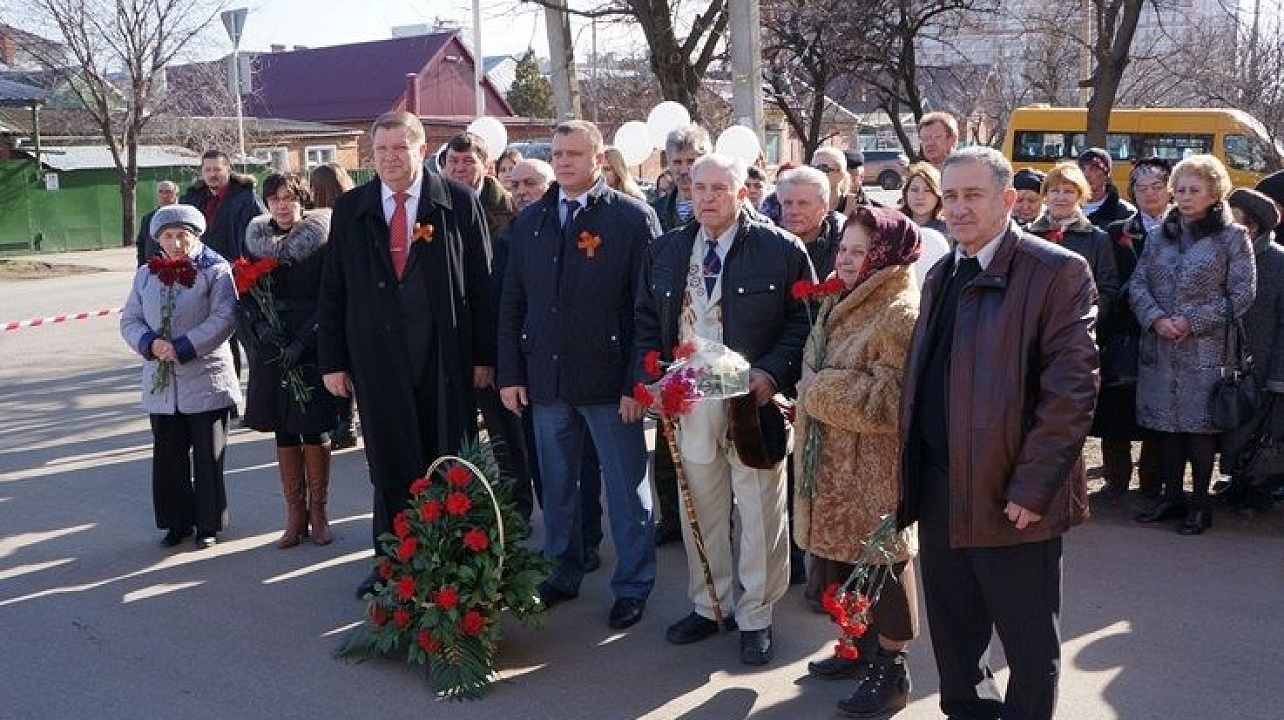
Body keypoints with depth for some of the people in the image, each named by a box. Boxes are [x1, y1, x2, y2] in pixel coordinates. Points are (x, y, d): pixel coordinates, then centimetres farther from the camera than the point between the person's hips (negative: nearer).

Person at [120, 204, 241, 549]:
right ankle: (178, 521, 25)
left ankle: (209, 524, 18)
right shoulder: (146, 275, 9)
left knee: (208, 458, 5)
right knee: (168, 456, 11)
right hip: (161, 383, 5)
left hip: (205, 381, -4)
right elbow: (129, 320, 8)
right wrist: (151, 343, -12)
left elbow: (223, 319, -15)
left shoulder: (215, 270, -6)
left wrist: (183, 348, -20)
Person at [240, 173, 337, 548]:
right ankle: (295, 512, 17)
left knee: (314, 431, 0)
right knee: (283, 432, 7)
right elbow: (245, 293, 6)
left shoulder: (319, 239, -3)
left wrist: (303, 341, -17)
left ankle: (317, 510, 15)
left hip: (312, 347, -3)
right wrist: (259, 325, -13)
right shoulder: (257, 239, 8)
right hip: (271, 348, 3)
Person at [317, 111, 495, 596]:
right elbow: (333, 291, 8)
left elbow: (481, 283, 0)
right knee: (389, 468, 8)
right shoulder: (350, 209, 7)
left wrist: (484, 355, -3)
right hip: (377, 360, 2)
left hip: (446, 357, -1)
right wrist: (332, 361, 4)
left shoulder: (458, 202, 0)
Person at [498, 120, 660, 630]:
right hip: (545, 378, 4)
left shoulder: (633, 218, -5)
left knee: (626, 488, 7)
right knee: (556, 485, 15)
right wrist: (510, 373, 5)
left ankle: (633, 585, 21)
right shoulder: (530, 221, 9)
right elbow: (512, 303, 11)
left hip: (609, 379, -4)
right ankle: (564, 573, 31)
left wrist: (638, 382, -12)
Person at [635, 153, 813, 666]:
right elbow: (647, 320, 13)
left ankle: (755, 616, 21)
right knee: (699, 509, 14)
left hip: (753, 399, -4)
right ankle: (708, 605, 31)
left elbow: (804, 321, -6)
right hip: (686, 401, 4)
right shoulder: (666, 251, 8)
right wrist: (651, 376, 0)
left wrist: (773, 373, -19)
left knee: (758, 512, 6)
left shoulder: (781, 249, -6)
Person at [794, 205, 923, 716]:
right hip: (834, 461, 9)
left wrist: (819, 388, -17)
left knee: (881, 555, 3)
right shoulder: (843, 304, 12)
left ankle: (891, 668, 19)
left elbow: (890, 400, -25)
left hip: (875, 466, -8)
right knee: (847, 548, 16)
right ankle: (864, 645, 34)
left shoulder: (902, 313, -18)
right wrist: (811, 389, 5)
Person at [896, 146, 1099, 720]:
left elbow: (1072, 389, -15)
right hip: (938, 491, 7)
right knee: (953, 638, 19)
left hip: (1011, 498, -6)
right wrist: (912, 474, 10)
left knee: (1030, 645, 10)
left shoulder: (1058, 273, -10)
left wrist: (1032, 488, -19)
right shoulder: (941, 276, 13)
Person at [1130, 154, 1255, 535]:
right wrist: (1157, 319, -12)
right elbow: (1137, 283, 6)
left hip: (1206, 348, -4)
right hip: (1160, 347, 4)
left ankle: (1200, 503, 11)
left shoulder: (1232, 236, -1)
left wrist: (1193, 321, -13)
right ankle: (1172, 496, 21)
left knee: (1201, 423, -1)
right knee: (1166, 421, 9)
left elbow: (1242, 292, -6)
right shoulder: (1159, 235, 11)